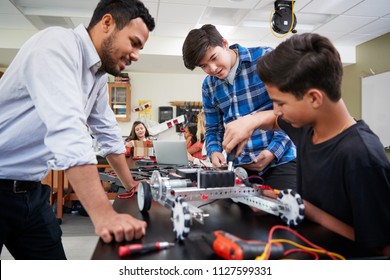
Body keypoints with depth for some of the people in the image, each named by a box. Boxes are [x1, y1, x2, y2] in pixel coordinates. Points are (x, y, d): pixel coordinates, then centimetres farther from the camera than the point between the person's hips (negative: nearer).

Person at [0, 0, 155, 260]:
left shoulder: (100, 75, 6)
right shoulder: (58, 43, -21)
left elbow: (108, 133, 14)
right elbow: (67, 130, -33)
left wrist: (131, 185, 17)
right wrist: (104, 214, -38)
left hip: (30, 190, 8)